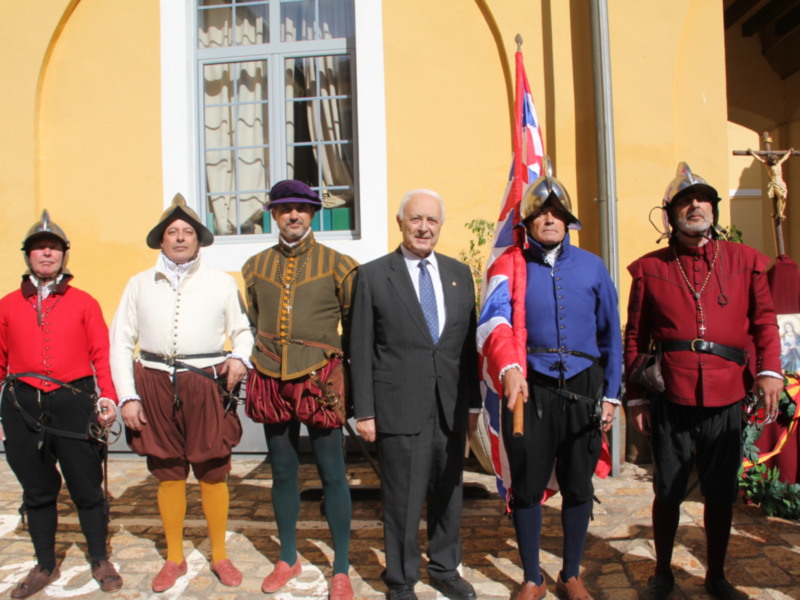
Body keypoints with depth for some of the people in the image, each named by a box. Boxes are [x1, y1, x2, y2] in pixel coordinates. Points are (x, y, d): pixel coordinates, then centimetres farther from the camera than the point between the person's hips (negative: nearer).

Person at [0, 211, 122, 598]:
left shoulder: (83, 302, 4)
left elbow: (101, 352, 0)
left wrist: (107, 396, -12)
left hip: (74, 403, -2)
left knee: (87, 488, 5)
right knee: (37, 490, 14)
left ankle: (100, 562, 25)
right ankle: (45, 567, 32)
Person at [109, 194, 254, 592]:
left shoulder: (222, 282, 8)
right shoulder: (139, 283, 9)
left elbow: (243, 329, 13)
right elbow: (120, 342, 7)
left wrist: (240, 357, -9)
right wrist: (127, 397, 0)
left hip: (206, 384, -1)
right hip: (155, 385, 1)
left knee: (213, 473, 4)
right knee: (168, 474, 11)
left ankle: (220, 556, 23)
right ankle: (174, 559, 28)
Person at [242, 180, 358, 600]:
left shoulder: (337, 265, -1)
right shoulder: (256, 266, 8)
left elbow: (355, 324, 4)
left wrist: (338, 360, 3)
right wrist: (269, 354, 15)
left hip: (319, 381, -3)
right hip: (272, 381, 4)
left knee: (332, 475, 4)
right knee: (282, 473, 15)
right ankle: (288, 559, 32)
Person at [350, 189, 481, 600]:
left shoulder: (459, 273, 9)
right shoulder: (373, 275, -2)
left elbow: (469, 342, 9)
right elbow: (361, 350, -3)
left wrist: (474, 401, 8)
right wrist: (364, 411, -6)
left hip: (451, 407, 4)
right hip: (399, 407, -3)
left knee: (448, 494, 16)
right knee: (402, 500, 6)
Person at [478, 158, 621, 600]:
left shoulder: (591, 266, 7)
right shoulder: (509, 265, -1)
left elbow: (610, 335, 10)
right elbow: (495, 321, -17)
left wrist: (610, 394, 6)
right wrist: (509, 368, -35)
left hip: (583, 390, 2)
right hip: (530, 390, -2)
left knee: (578, 485, 12)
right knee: (527, 486, 8)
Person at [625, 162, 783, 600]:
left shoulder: (745, 261, 6)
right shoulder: (650, 268, 3)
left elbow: (764, 320, 8)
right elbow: (635, 338, 3)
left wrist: (770, 370, -8)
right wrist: (636, 397, 1)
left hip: (725, 400, 1)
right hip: (670, 401, -1)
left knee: (721, 494, 13)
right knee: (667, 492, 10)